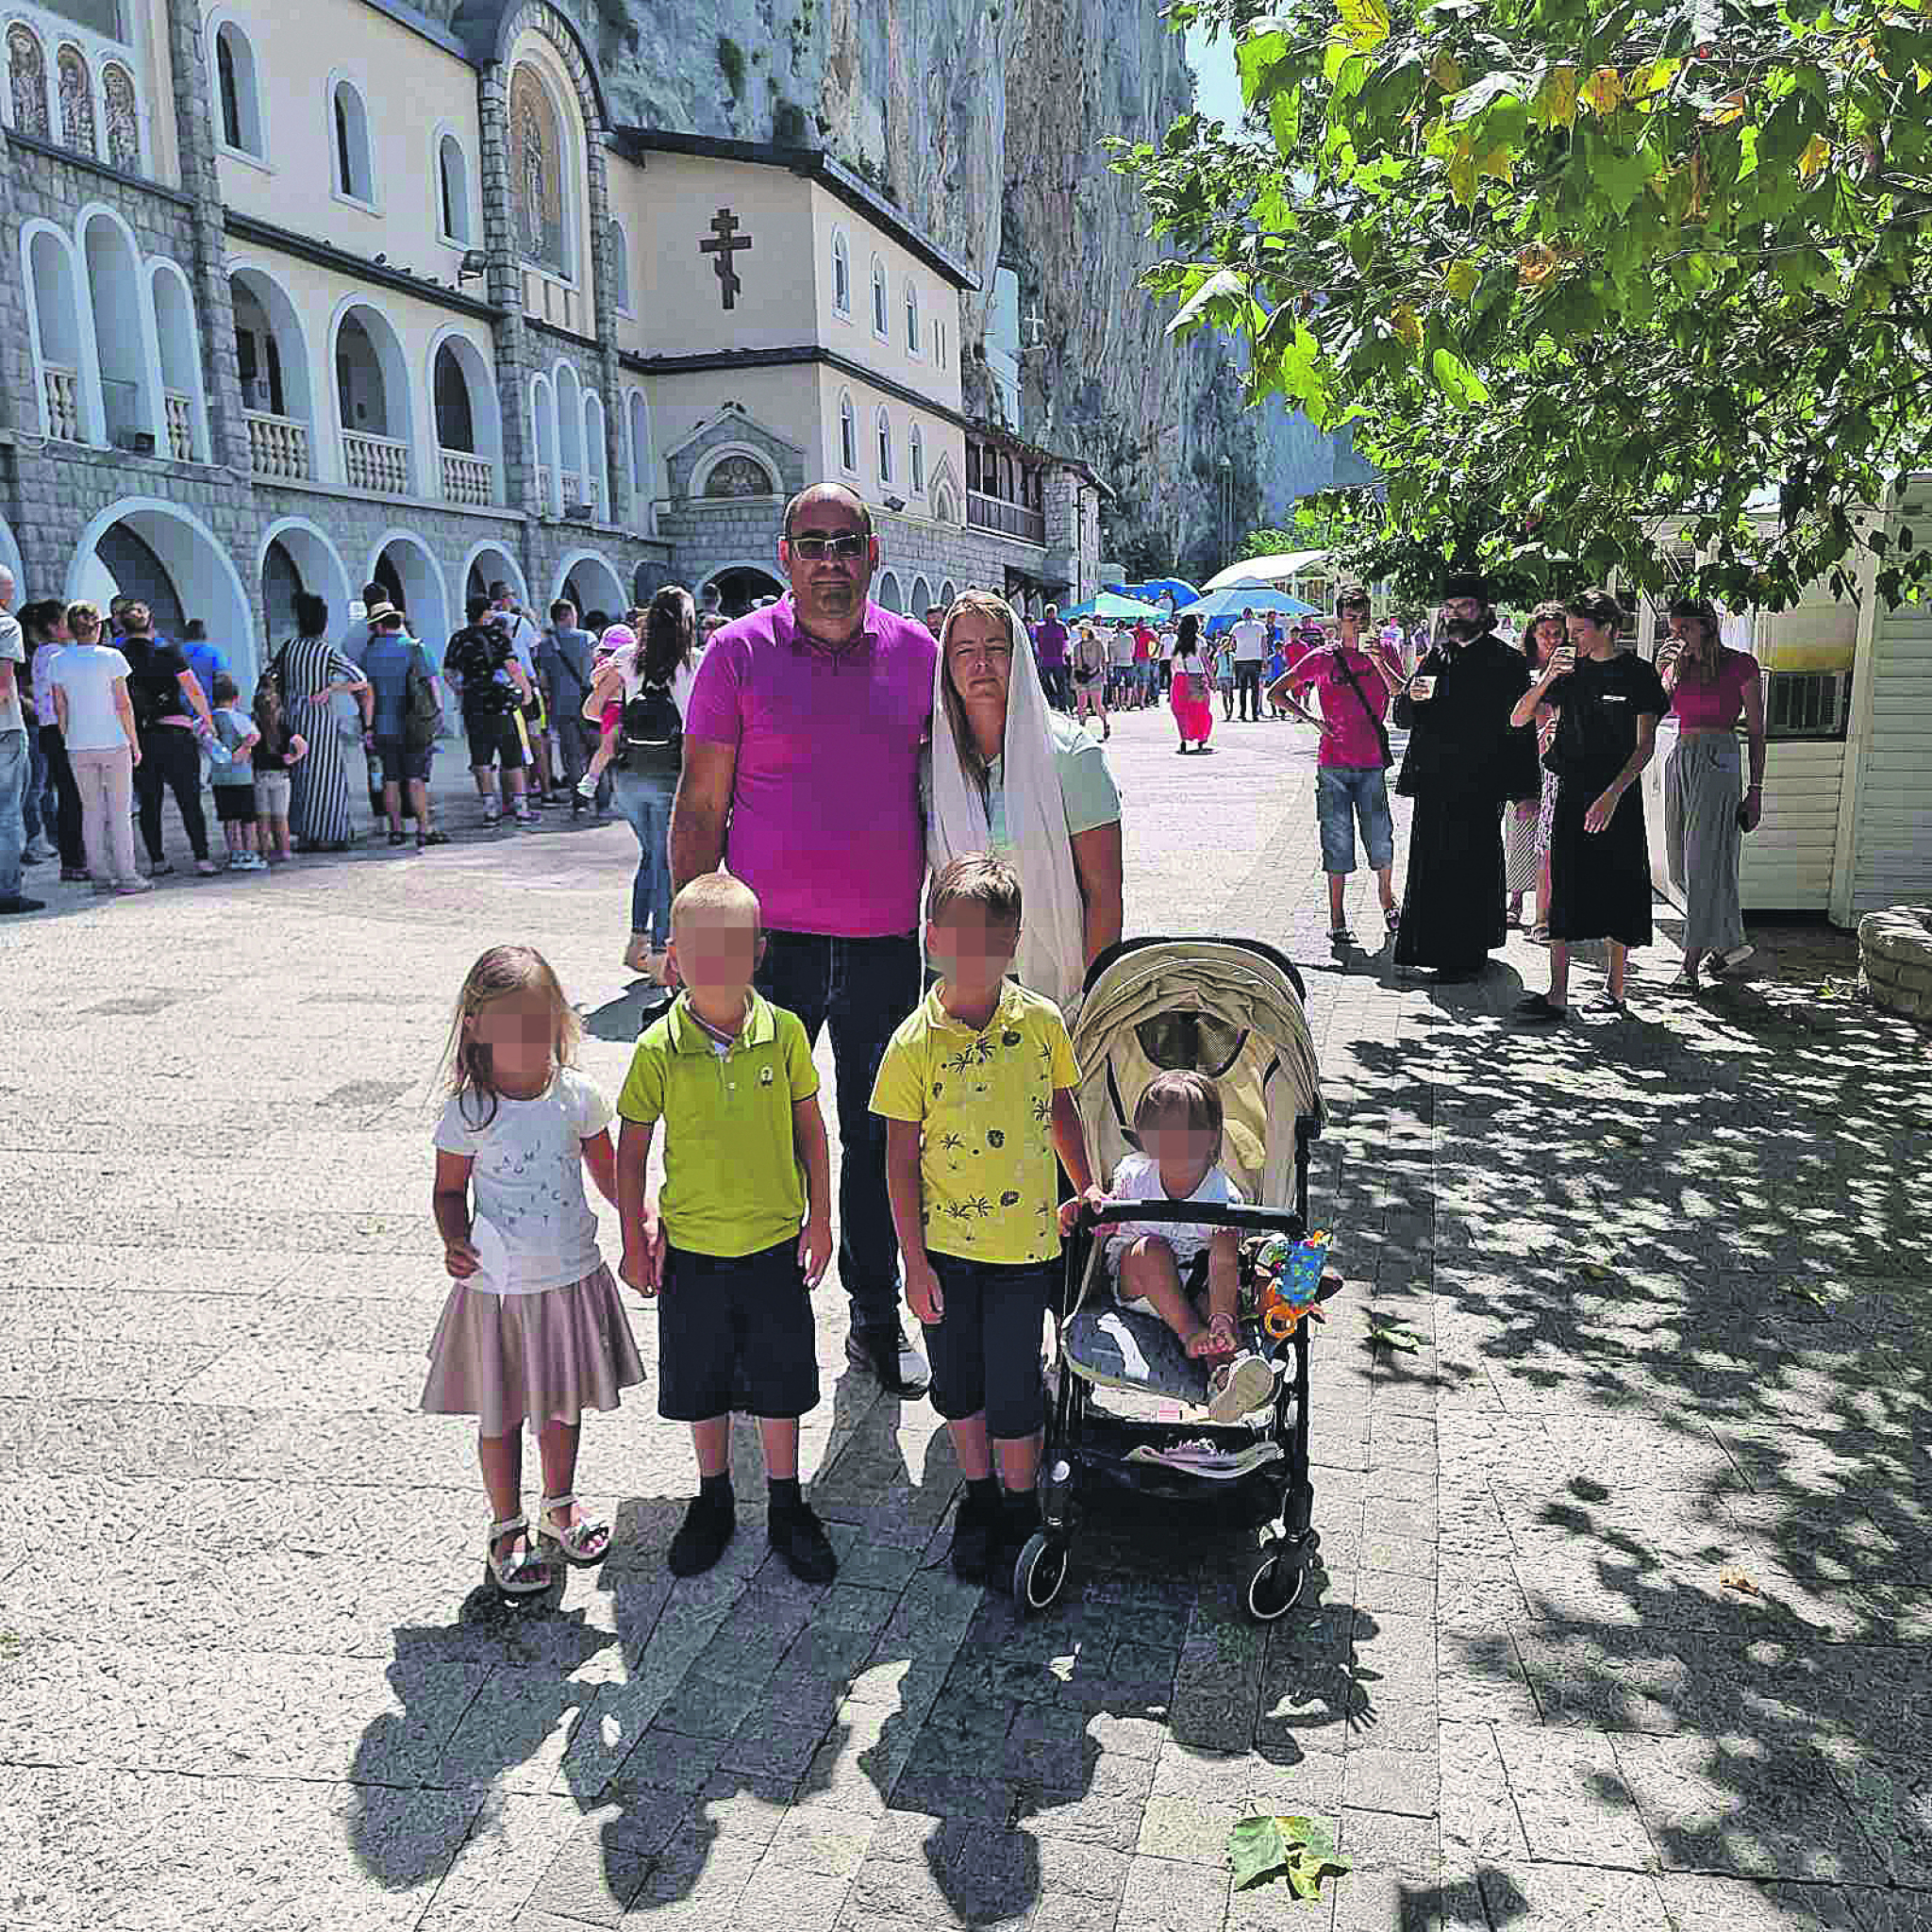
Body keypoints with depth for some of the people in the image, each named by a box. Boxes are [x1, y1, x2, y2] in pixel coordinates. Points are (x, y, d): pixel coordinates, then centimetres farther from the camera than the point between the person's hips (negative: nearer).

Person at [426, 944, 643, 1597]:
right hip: (499, 1287, -3)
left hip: (571, 1278, 3)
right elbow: (449, 1190, -2)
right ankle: (507, 1530, 32)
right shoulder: (468, 1112, -14)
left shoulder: (576, 1096, -7)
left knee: (564, 1404, 19)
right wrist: (454, 1242, -19)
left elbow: (606, 1171, 7)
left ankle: (559, 1507, 43)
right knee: (501, 1415, 12)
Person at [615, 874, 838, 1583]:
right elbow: (632, 1146, -1)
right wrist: (635, 1239, 0)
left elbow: (810, 1128, 2)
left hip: (775, 1242, 0)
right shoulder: (659, 1048, -12)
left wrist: (819, 1218, 3)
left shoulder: (783, 1032, -10)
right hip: (691, 1247, 0)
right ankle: (713, 1499, 38)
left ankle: (786, 1505, 33)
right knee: (701, 1384, 16)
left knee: (780, 1382, 13)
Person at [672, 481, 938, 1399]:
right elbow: (699, 807, 0)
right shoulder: (739, 653, -1)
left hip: (886, 942, 2)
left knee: (879, 1137, 12)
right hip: (770, 940, -2)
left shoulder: (918, 655, 6)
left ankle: (878, 1318, 29)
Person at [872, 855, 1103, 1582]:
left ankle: (1021, 1504, 30)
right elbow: (901, 1159, -8)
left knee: (1012, 1384, 5)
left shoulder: (1041, 1021, -7)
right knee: (956, 1380, 15)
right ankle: (979, 1495, 39)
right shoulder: (914, 1043, -13)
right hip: (944, 1244, 0)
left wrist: (1085, 1188, 11)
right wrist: (915, 1262, -8)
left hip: (1025, 1242, 0)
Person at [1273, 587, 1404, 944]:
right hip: (1333, 764, -1)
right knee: (1337, 841, 1)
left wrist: (1378, 662, -17)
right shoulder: (1321, 658, 3)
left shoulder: (1382, 651, 7)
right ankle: (1337, 918, 8)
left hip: (1372, 762, 1)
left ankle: (1388, 902, 27)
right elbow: (1276, 692, 8)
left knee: (1381, 839, 3)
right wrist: (1311, 719, -2)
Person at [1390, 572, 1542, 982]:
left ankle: (1468, 955, 7)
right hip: (1434, 783, 5)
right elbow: (1402, 718, 13)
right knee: (1432, 866, 8)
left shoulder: (1506, 662, 0)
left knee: (1473, 867, -1)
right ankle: (1439, 949, 19)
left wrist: (1525, 791, -7)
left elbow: (1521, 728, -2)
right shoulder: (1434, 658, 14)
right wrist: (1411, 697, -11)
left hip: (1480, 787, -5)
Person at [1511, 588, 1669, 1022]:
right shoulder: (1570, 672, 9)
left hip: (1620, 800, -3)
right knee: (1563, 893, -1)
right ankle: (1558, 994, 0)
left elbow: (1645, 745, -7)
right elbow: (1517, 719, 6)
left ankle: (1615, 991, 13)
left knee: (1621, 896, 2)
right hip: (1571, 795, 3)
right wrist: (1547, 678, -9)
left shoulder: (1638, 674, -1)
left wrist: (1612, 795, -18)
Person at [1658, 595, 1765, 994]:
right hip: (1679, 761, 7)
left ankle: (1691, 966, -10)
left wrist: (1756, 789, -5)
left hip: (1717, 762, -7)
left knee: (1703, 864, -9)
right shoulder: (1678, 666, 13)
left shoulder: (1740, 665, -3)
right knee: (1682, 866, 9)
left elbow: (1756, 732, -1)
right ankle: (1729, 943, 27)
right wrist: (1663, 672, -8)